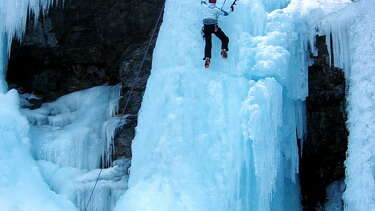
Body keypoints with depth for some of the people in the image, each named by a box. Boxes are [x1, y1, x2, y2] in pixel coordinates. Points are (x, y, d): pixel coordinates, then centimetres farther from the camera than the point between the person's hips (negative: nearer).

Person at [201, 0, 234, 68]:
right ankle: (224, 50, -16)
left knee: (208, 43, 1)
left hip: (206, 27, 3)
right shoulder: (216, 9, 0)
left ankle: (207, 58, -16)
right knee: (225, 39, 8)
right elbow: (225, 13, 5)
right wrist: (231, 9, 22)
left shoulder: (206, 6, 8)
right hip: (214, 26, -3)